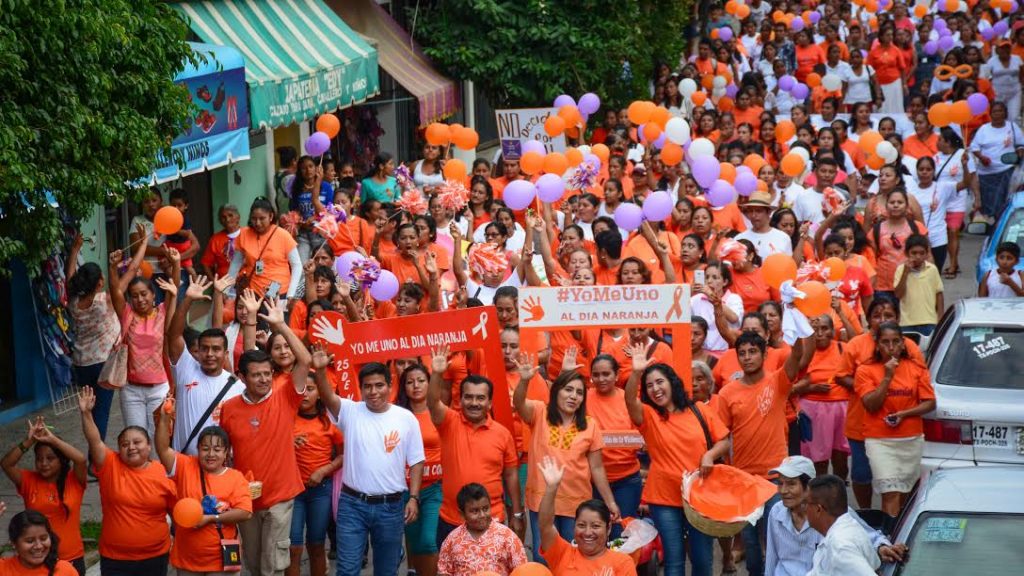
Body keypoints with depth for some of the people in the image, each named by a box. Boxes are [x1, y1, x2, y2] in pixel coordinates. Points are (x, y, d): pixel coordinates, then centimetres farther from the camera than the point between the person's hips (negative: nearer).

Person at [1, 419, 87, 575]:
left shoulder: (74, 481, -4)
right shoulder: (29, 481, 0)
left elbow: (81, 459, -23)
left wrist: (53, 439, -21)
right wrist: (29, 441, -21)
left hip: (72, 559, -1)